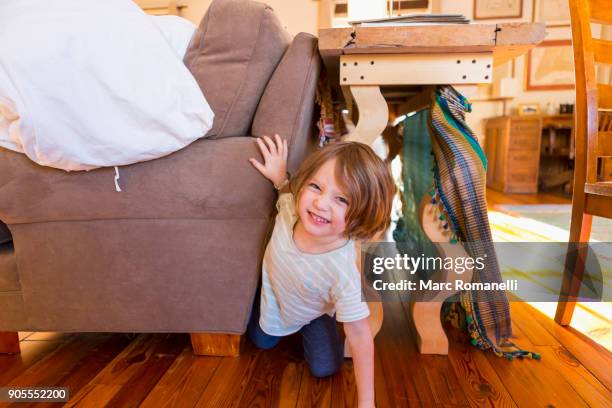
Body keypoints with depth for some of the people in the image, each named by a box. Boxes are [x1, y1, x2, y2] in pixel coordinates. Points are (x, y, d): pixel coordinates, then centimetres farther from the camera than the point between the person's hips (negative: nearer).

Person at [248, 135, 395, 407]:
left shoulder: (342, 271, -46)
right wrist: (279, 176, -26)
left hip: (311, 312, -3)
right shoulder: (290, 205, -35)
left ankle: (306, 330, 30)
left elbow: (359, 334, -34)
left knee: (325, 368, 4)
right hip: (274, 295, 4)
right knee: (261, 341, 24)